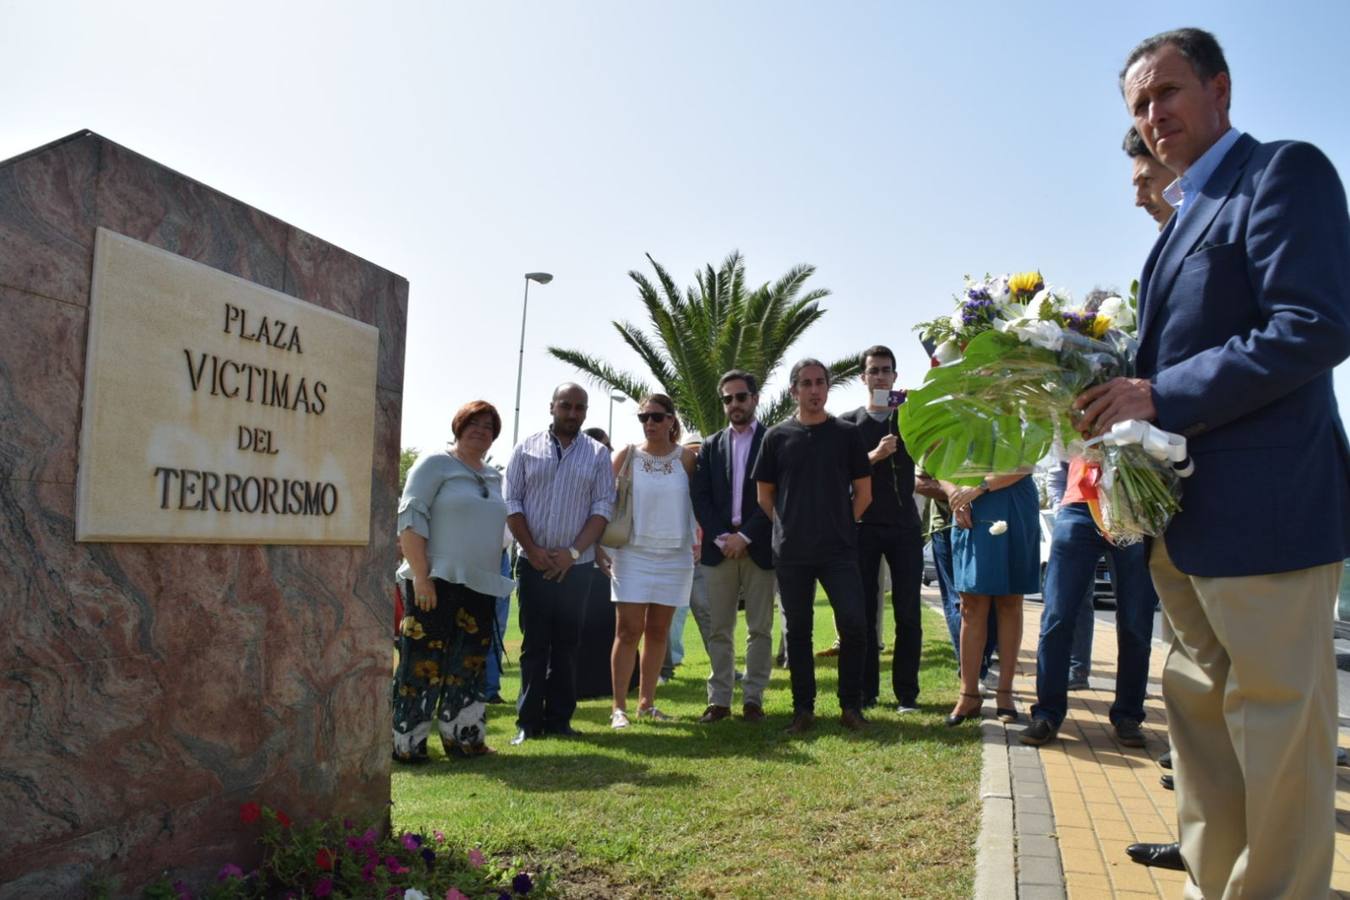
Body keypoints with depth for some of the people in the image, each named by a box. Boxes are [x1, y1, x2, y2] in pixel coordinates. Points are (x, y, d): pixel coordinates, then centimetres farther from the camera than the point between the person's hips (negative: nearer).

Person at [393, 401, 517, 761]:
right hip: (437, 582, -7)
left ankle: (463, 737, 19)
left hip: (480, 586, 7)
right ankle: (405, 743, 6)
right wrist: (421, 576, -19)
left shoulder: (494, 477, 17)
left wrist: (496, 578, 15)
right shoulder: (435, 463, -3)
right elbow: (410, 517, -11)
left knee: (470, 666, 10)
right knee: (423, 664, -3)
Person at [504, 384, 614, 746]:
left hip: (576, 565, 0)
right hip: (533, 563, 0)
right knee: (534, 644, 3)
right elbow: (512, 503, 1)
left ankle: (559, 719, 14)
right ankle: (528, 721, 10)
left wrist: (572, 552, -10)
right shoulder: (526, 449, 5)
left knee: (566, 644, 6)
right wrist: (532, 549, -8)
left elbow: (603, 508, -1)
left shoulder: (598, 454, 5)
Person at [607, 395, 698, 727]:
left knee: (658, 631, 8)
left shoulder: (686, 457, 1)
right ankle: (619, 707, 2)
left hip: (675, 556, 2)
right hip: (633, 554, -1)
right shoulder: (627, 455, 0)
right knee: (628, 630, -3)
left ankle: (646, 702, 18)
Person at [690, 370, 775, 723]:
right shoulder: (711, 446, 13)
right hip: (719, 546, 3)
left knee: (760, 628, 2)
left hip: (759, 546, -2)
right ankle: (719, 699, 12)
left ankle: (753, 698, 10)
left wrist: (745, 535, -11)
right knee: (719, 628, 5)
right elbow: (699, 496, 5)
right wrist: (720, 537, -8)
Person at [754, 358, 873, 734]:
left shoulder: (847, 434, 5)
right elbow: (764, 495, 10)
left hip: (839, 550, -1)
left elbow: (863, 492, 8)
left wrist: (841, 526, 5)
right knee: (798, 630, 6)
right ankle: (803, 709, 17)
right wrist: (789, 529, 5)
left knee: (853, 623, -9)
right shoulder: (777, 437, 5)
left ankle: (850, 705, 8)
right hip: (791, 553, 1)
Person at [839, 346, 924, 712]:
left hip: (904, 526, 0)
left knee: (908, 612, -2)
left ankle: (906, 692, 5)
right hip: (863, 527, 0)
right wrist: (875, 455, -17)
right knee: (863, 612, 2)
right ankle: (866, 691, 9)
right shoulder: (849, 422, 9)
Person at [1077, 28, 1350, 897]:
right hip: (1186, 511, 9)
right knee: (1200, 712, 15)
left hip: (1266, 506, -9)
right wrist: (1123, 398, 4)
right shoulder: (1186, 214, 20)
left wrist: (1160, 396, -17)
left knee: (1277, 724, 0)